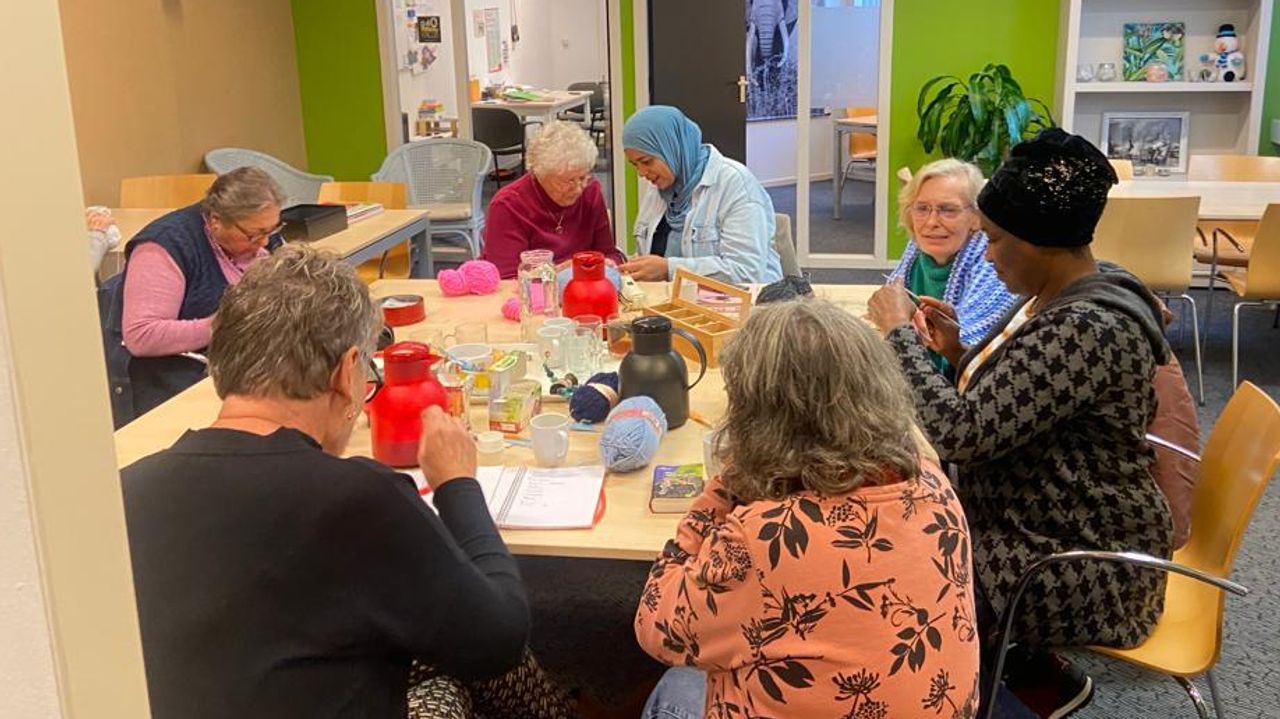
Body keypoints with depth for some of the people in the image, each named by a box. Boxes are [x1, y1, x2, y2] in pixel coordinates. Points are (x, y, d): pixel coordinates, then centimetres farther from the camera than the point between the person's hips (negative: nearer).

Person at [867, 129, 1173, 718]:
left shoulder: (1087, 329, -28)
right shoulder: (1055, 298, 3)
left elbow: (961, 433, -32)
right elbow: (1001, 411, 12)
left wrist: (899, 333, -21)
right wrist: (958, 352, -3)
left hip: (1081, 570, -9)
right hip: (1036, 529, 9)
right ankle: (1027, 666, 17)